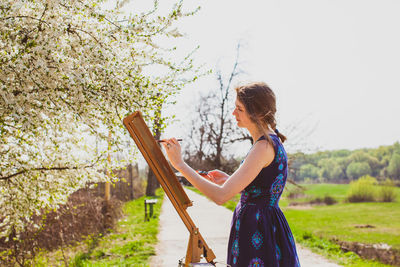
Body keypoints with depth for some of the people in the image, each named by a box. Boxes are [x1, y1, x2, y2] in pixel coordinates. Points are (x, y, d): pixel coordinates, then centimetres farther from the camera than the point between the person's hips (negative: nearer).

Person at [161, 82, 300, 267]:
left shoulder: (265, 146, -21)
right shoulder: (272, 140, 10)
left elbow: (221, 196, -27)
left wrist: (179, 164, -22)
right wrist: (228, 179, 11)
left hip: (259, 233, -10)